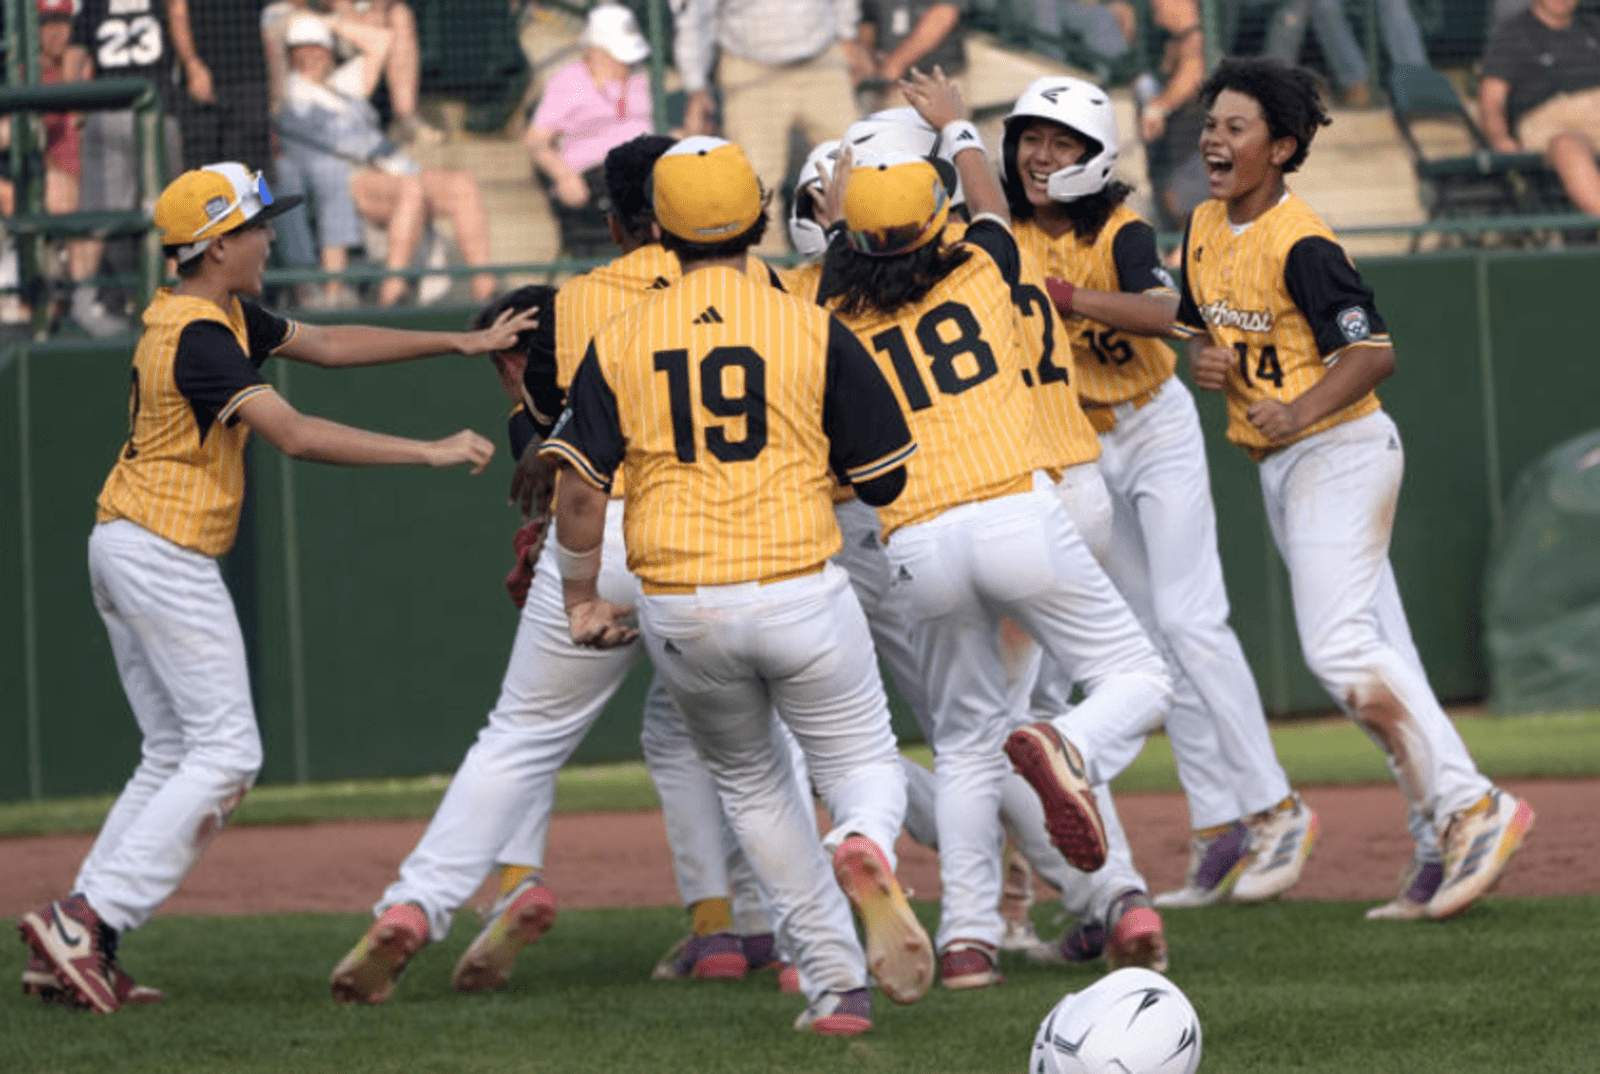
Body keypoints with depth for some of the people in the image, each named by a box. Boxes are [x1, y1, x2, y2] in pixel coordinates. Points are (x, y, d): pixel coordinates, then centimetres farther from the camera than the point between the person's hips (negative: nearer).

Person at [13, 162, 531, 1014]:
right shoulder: (200, 336, -19)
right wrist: (430, 453, -26)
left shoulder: (226, 316, 13)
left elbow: (326, 345, 19)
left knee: (175, 756, 12)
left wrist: (461, 344, 14)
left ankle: (80, 943, 6)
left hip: (123, 553, 10)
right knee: (225, 755, -8)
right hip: (165, 554, -10)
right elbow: (293, 435, -27)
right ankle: (88, 919, -14)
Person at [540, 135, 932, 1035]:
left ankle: (835, 982, 15)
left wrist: (582, 601, 11)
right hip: (801, 597, -2)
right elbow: (888, 480, 2)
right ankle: (864, 846, -25)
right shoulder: (814, 332, -2)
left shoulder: (622, 342, 2)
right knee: (866, 764, 13)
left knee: (751, 783, 22)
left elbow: (581, 490, -2)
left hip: (680, 613, 2)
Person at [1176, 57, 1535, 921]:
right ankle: (1452, 845, 11)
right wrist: (1203, 356, 1)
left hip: (1342, 452, -9)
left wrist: (1300, 411, -37)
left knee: (1337, 649, -18)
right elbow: (1192, 316, 22)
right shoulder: (1206, 227, 7)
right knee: (1374, 655, 8)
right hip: (1281, 466, 9)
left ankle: (1471, 809, -13)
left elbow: (1374, 352, -24)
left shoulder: (1301, 246, -19)